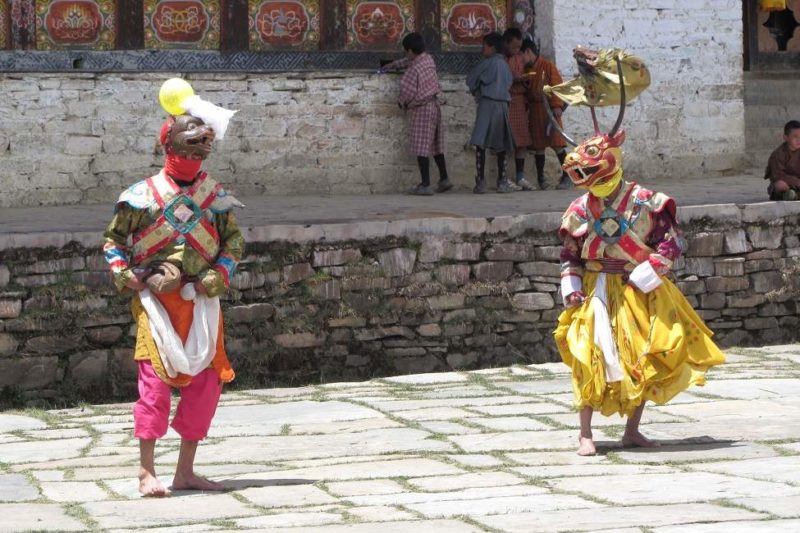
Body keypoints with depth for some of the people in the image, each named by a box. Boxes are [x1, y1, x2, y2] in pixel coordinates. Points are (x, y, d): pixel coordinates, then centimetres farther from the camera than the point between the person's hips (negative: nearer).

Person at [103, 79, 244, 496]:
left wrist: (219, 275, -3)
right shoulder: (142, 195, -3)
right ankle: (147, 472, -4)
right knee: (155, 376, -9)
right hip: (155, 300, -4)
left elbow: (233, 240, 12)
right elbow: (113, 240, 5)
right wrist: (129, 278, -8)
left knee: (206, 380, 3)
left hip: (201, 301, 4)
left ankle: (186, 471, 14)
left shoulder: (215, 196, 5)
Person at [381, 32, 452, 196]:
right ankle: (444, 179, 21)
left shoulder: (413, 70, -21)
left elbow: (407, 92, -17)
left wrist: (401, 102, 4)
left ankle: (425, 185, -9)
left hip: (422, 110, -9)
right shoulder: (428, 59, 5)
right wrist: (393, 64, 34)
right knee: (436, 145, 17)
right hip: (434, 105, 9)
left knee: (421, 148, -6)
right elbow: (410, 61, 26)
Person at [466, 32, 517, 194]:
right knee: (500, 144, 11)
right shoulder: (505, 65, 14)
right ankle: (502, 182, 12)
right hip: (503, 105, 7)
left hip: (487, 103, -6)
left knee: (480, 143, -8)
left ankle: (481, 181, -15)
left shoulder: (487, 63, -3)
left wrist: (476, 91, 23)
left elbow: (470, 79, 3)